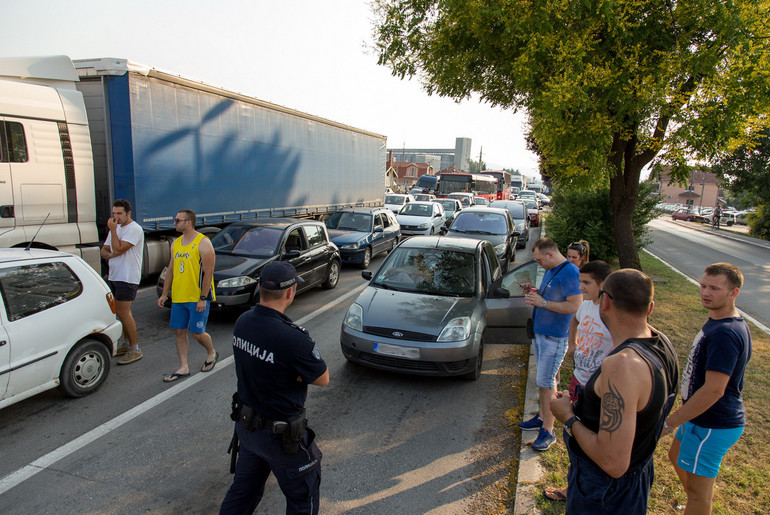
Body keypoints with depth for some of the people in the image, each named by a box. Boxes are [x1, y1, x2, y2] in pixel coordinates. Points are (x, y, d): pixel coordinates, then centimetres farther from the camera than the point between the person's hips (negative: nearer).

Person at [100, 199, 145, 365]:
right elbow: (104, 250, 18)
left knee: (123, 312, -10)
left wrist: (112, 230, -13)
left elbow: (119, 249, -21)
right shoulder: (116, 228, 17)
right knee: (122, 311, 15)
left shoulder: (134, 229, -13)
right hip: (114, 276, 9)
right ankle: (127, 344, 26)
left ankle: (135, 349, -3)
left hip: (127, 278, -9)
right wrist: (109, 255, -5)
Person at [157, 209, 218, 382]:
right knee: (179, 332, 9)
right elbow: (170, 270, 18)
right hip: (178, 297, 7)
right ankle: (183, 367, 19)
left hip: (197, 298, -7)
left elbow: (208, 273, -14)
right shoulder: (176, 243, 12)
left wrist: (203, 298, -18)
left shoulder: (203, 243, -11)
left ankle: (211, 353, 27)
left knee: (197, 333, -1)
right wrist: (164, 294, 14)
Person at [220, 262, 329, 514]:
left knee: (242, 492, 26)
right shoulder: (293, 339, -31)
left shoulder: (242, 322, -8)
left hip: (246, 424, 7)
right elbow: (323, 379, -17)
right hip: (280, 434, -7)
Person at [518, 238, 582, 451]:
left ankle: (548, 431, 7)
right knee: (543, 380, 18)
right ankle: (542, 417, 32)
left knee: (546, 382, -4)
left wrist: (543, 302, -22)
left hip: (554, 337, -9)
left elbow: (575, 306, -24)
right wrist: (534, 293, 4)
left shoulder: (570, 272, -19)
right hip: (539, 332, 9)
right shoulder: (550, 270, 11)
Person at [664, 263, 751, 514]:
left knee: (698, 490, 6)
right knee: (677, 457, 28)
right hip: (705, 418, 10)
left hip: (712, 425, -10)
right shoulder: (726, 323, 5)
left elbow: (714, 390, -32)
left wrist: (671, 422, -24)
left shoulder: (724, 333, -28)